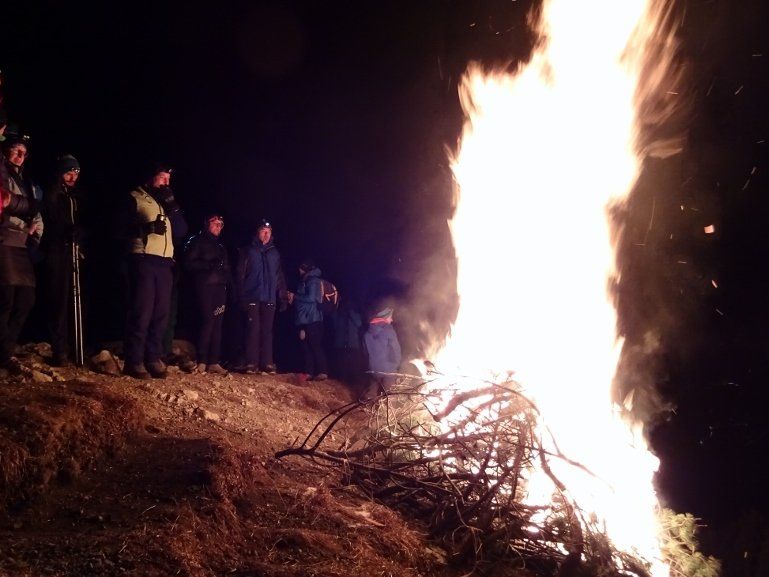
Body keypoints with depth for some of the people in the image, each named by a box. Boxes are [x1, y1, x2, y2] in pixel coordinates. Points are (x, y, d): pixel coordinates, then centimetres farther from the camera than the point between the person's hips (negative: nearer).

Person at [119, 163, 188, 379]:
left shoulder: (167, 202, 23)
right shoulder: (135, 198, 6)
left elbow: (181, 231, 13)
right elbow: (124, 228, -4)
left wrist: (172, 206, 1)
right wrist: (148, 227, -18)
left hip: (164, 262, 6)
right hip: (143, 260, -6)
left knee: (161, 313, 2)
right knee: (142, 312, -10)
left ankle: (153, 358, 6)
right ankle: (134, 361, -8)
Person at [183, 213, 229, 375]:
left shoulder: (220, 246, 25)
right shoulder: (197, 242, 6)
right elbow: (189, 264, -6)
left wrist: (225, 275, 7)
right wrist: (209, 265, -16)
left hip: (220, 288, 6)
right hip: (205, 286, -6)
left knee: (217, 324, 0)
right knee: (208, 321, -15)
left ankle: (214, 362, 1)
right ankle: (201, 362, -13)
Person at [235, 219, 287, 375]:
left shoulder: (274, 253, 15)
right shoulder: (248, 251, 7)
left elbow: (280, 277, 15)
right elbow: (240, 275, 2)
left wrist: (283, 297, 7)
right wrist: (241, 296, -8)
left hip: (269, 298, 3)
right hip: (252, 297, -3)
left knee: (267, 330, 1)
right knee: (253, 329, -8)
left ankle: (267, 363, 1)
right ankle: (251, 363, -7)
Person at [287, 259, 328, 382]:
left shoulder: (312, 280, -8)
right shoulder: (305, 281, 20)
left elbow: (311, 298, -19)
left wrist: (295, 297, -11)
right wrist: (293, 298, 8)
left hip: (312, 319, -10)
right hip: (305, 320, 10)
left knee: (315, 345, -10)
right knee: (306, 345, 7)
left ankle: (322, 372, -10)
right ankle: (309, 372, 8)